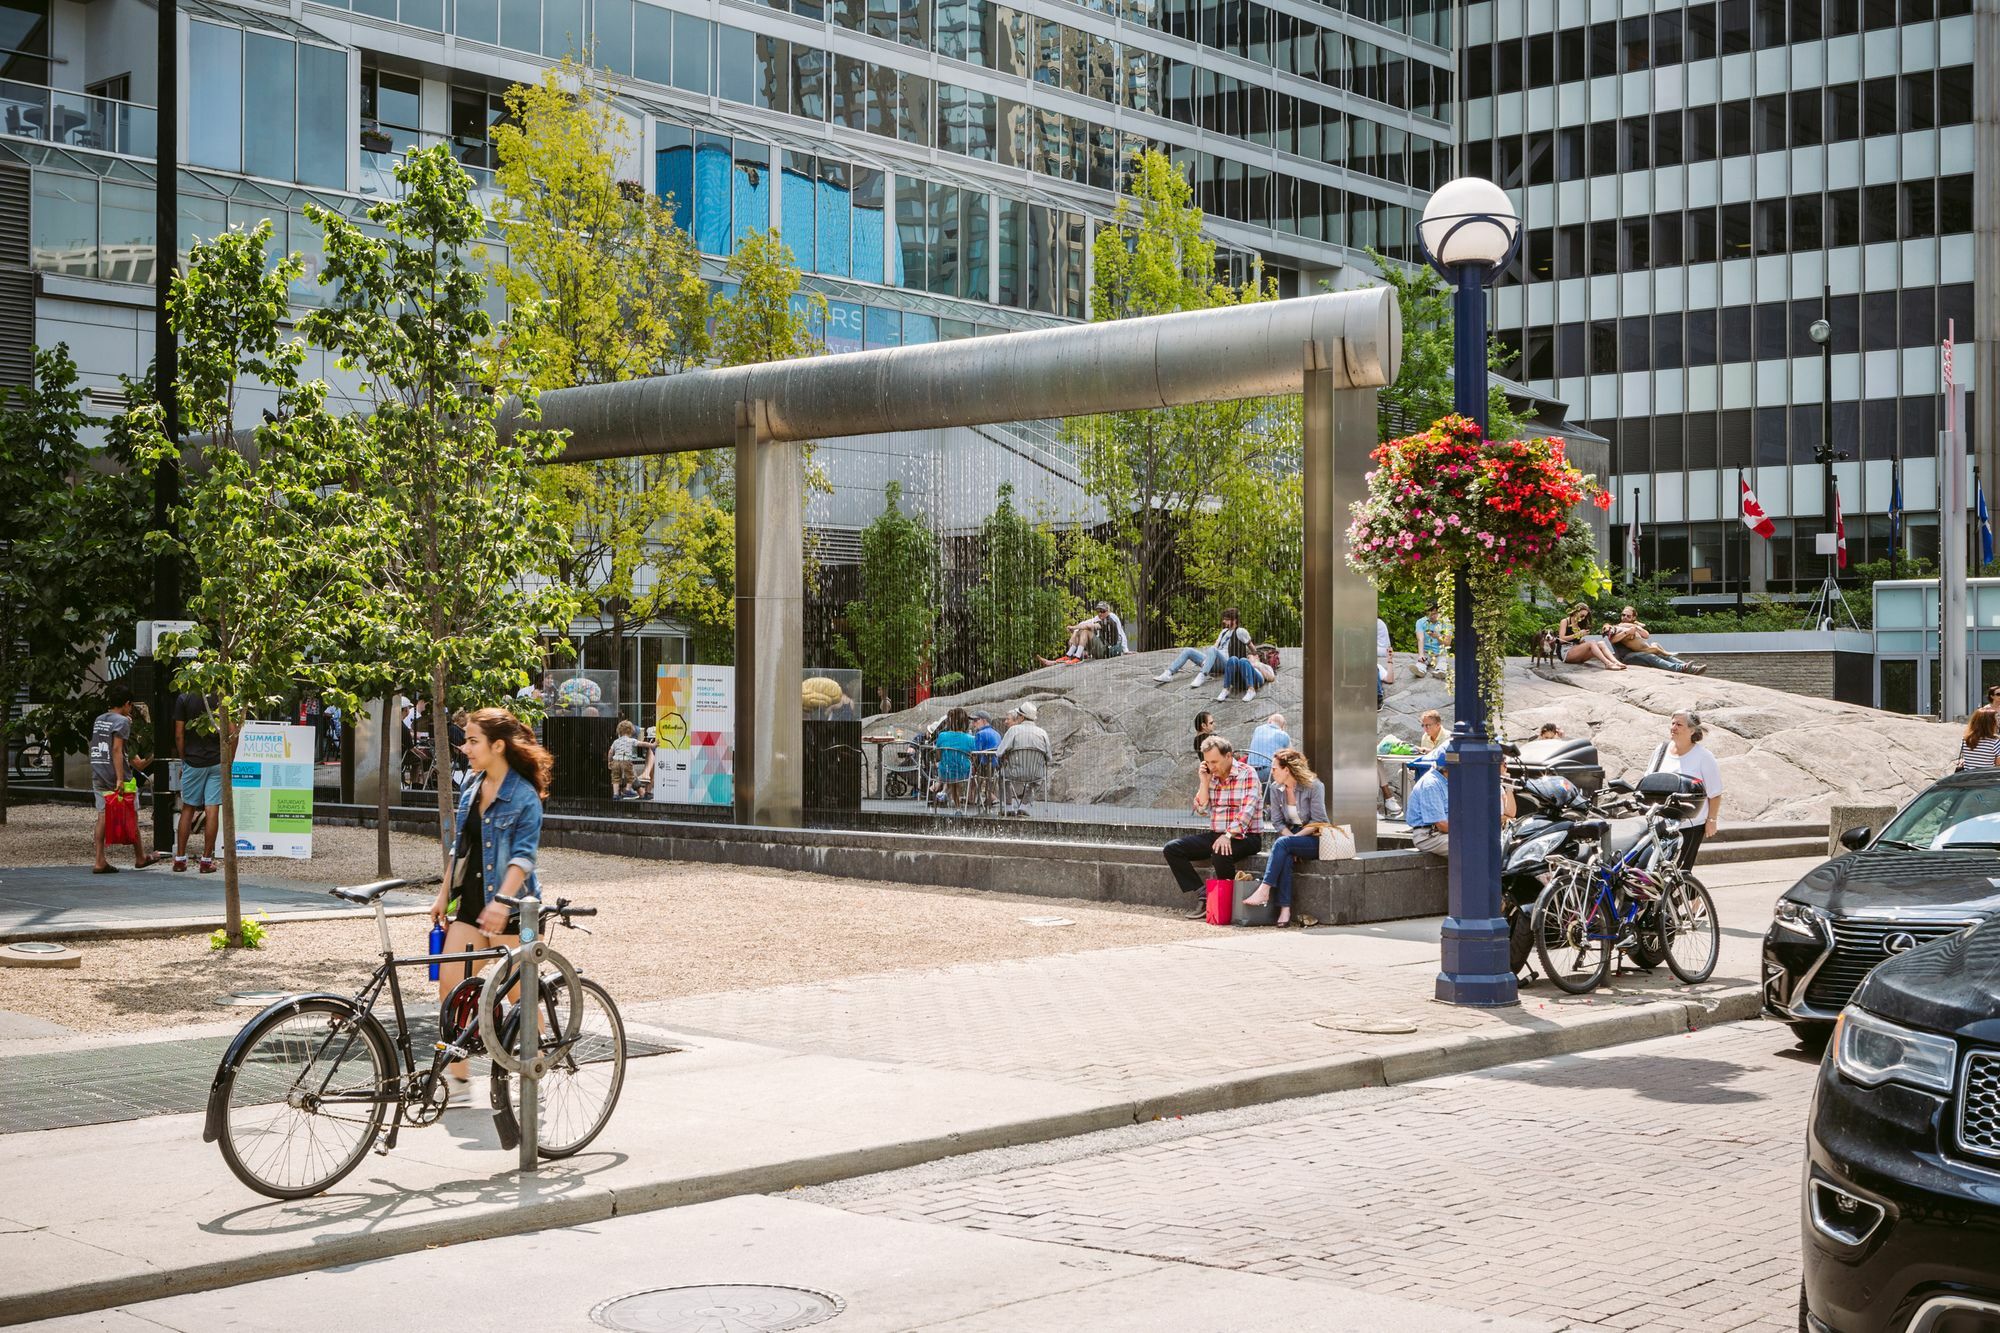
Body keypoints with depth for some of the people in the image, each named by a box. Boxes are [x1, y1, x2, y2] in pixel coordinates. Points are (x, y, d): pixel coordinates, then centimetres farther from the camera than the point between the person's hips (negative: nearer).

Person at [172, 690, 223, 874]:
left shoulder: (183, 699, -4)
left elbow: (179, 735, -3)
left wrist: (183, 760, 9)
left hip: (193, 762, 0)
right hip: (217, 762, 0)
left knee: (188, 809, 11)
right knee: (212, 810, 1)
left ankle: (180, 859, 12)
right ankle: (207, 860, 2)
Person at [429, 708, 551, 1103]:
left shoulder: (524, 796, -12)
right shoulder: (472, 788, 11)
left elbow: (524, 855, -20)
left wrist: (502, 900, -31)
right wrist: (444, 894, 19)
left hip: (511, 910, -7)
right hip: (470, 903, 7)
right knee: (449, 985, -3)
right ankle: (458, 1079, 4)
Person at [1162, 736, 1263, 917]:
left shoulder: (1247, 774, -10)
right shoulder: (1211, 776, 11)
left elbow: (1248, 809, -21)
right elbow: (1202, 809, 9)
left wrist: (1228, 835, -33)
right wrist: (1205, 781, -3)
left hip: (1244, 836, -7)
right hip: (1215, 834, 7)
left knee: (1220, 854, -39)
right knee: (1171, 849, -7)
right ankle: (1205, 898, -14)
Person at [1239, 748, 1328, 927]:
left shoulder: (1314, 787, -11)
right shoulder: (1276, 789, 5)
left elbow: (1318, 821, -12)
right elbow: (1277, 821, 7)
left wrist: (1295, 837, -17)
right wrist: (1290, 836, -11)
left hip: (1315, 839, -4)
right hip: (1292, 835, 4)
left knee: (1282, 844, -32)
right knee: (1285, 857, -32)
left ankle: (1264, 891, -37)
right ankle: (1285, 909, -40)